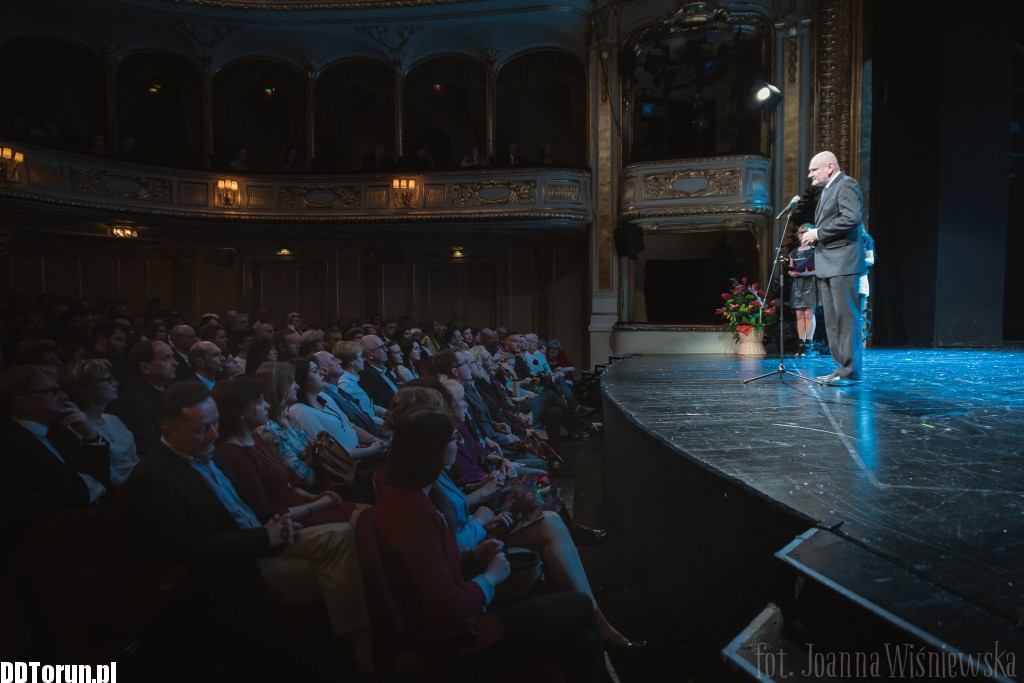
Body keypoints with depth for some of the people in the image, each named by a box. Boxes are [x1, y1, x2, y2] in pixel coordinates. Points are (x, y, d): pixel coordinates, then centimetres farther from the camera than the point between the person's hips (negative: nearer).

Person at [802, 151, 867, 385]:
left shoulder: (846, 184, -6)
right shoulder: (827, 190, 24)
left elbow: (851, 217, -20)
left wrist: (818, 233, -14)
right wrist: (814, 236, 8)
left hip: (843, 262, -10)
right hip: (828, 264, 10)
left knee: (846, 318, -8)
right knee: (832, 320, 9)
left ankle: (850, 371, -6)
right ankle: (841, 368, 14)